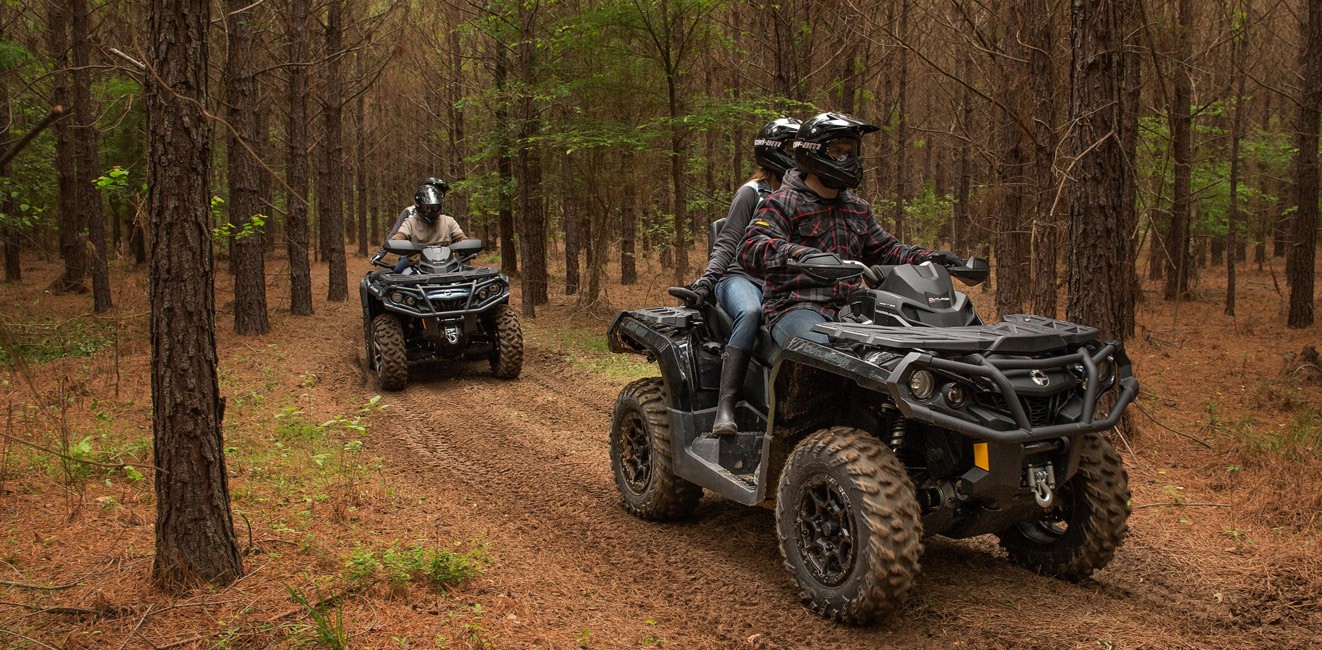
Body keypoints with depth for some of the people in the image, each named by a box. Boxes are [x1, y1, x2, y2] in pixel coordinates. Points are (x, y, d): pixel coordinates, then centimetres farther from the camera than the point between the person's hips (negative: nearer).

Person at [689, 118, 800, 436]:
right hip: (741, 276, -5)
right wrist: (707, 278, -18)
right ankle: (725, 405, -42)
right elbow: (727, 241, -3)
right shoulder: (752, 193, 1)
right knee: (750, 312, -40)